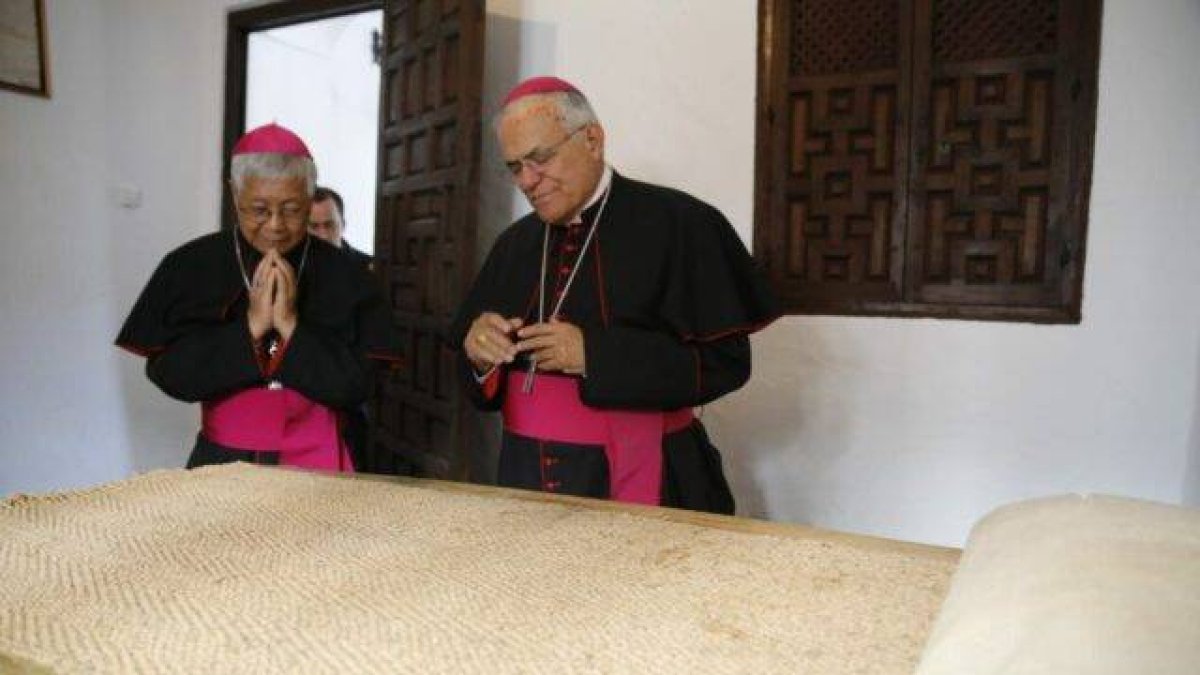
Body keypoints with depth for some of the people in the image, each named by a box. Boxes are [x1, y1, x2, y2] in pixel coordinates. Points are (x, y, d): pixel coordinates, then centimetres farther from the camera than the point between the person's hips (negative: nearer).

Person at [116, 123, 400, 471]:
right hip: (221, 459, 1)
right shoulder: (190, 267, -3)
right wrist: (251, 326, -19)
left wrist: (291, 326, -20)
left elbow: (354, 388, -10)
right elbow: (169, 374, -9)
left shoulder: (344, 275, -6)